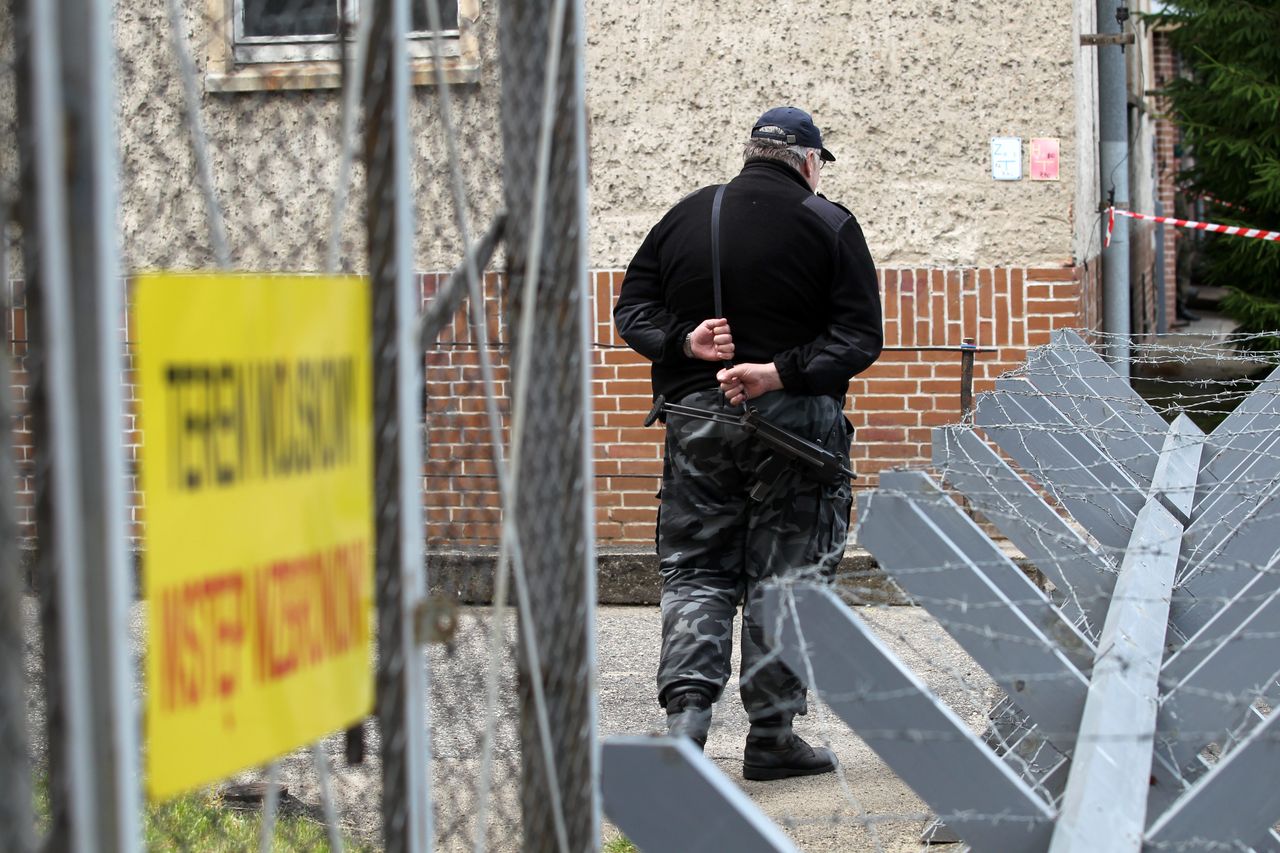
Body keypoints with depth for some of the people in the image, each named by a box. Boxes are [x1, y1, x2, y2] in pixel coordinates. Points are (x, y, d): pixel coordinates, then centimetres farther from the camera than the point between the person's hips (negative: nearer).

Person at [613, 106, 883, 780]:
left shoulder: (684, 217, 9)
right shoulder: (828, 226, -2)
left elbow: (631, 309, 6)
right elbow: (860, 337, -10)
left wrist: (684, 343, -8)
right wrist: (782, 373, -17)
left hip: (696, 422, 3)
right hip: (796, 423, -3)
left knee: (695, 571, 9)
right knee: (783, 577, 4)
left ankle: (686, 711, -8)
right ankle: (771, 734, 6)